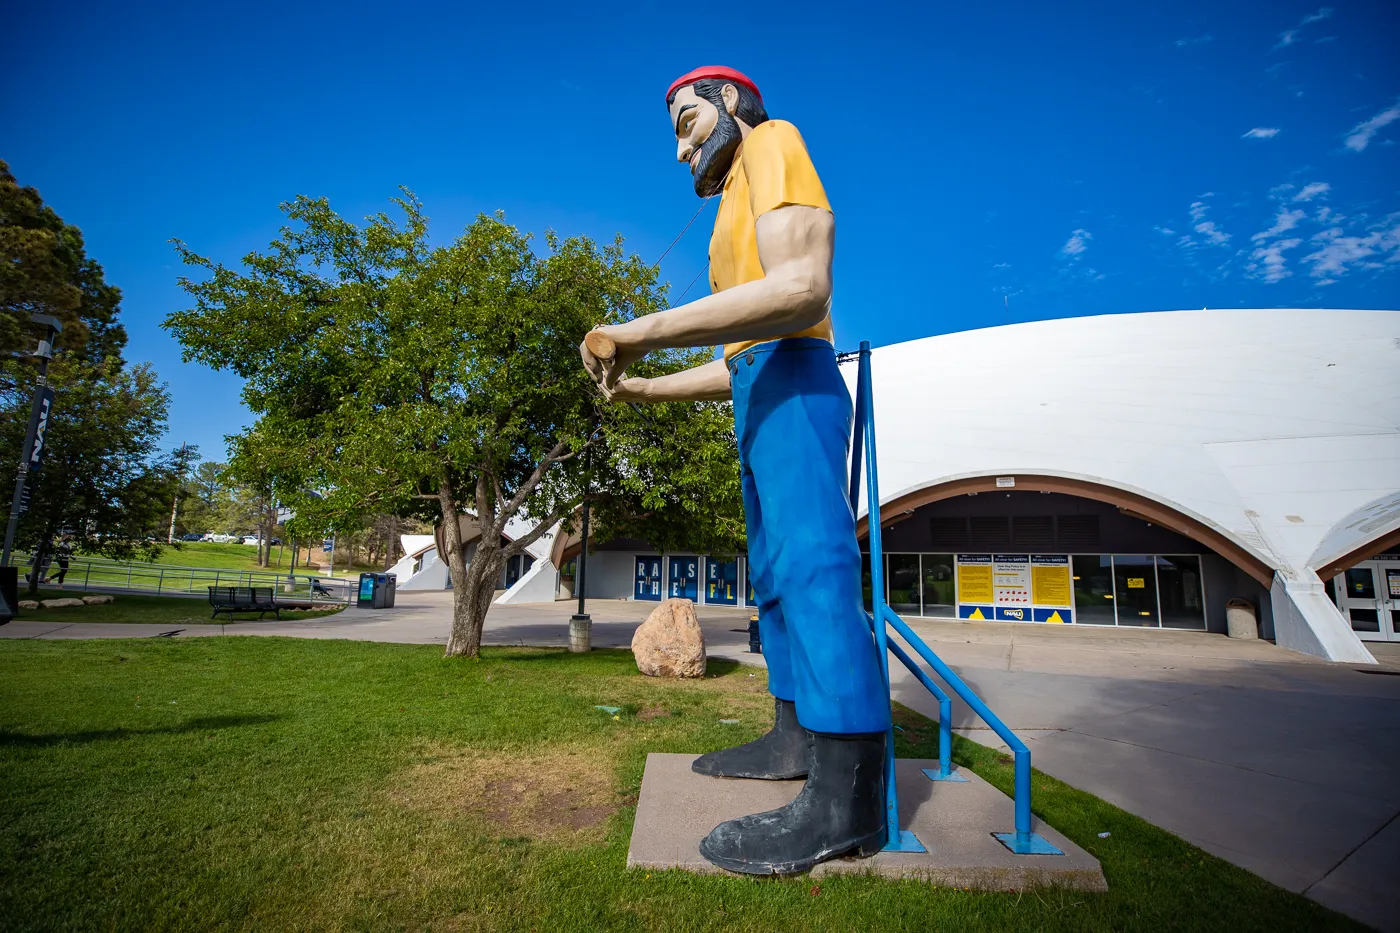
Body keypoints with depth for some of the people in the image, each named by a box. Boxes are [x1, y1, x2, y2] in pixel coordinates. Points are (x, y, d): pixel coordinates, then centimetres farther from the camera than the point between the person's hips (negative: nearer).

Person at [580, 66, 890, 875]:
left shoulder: (771, 143, 3)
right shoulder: (741, 221, 31)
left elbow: (802, 288, -18)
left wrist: (639, 333, -21)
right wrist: (646, 389, 19)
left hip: (793, 383, -10)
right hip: (761, 394, 10)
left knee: (810, 563, -18)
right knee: (777, 570, 8)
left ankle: (848, 798, -16)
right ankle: (794, 737, 16)